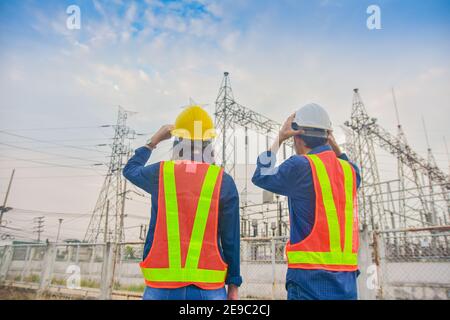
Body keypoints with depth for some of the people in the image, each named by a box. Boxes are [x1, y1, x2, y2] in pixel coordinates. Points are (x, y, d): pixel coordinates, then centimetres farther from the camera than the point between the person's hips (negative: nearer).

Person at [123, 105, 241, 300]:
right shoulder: (223, 181, -5)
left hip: (162, 287, 1)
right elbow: (231, 238, -3)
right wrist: (233, 284, 7)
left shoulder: (160, 173, -3)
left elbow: (130, 170, 21)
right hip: (208, 288, 0)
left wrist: (154, 141, 32)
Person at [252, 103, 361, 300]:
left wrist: (279, 138, 12)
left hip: (311, 277, -6)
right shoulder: (350, 171, 6)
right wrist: (334, 145, 21)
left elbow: (261, 177, 6)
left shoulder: (300, 166, -11)